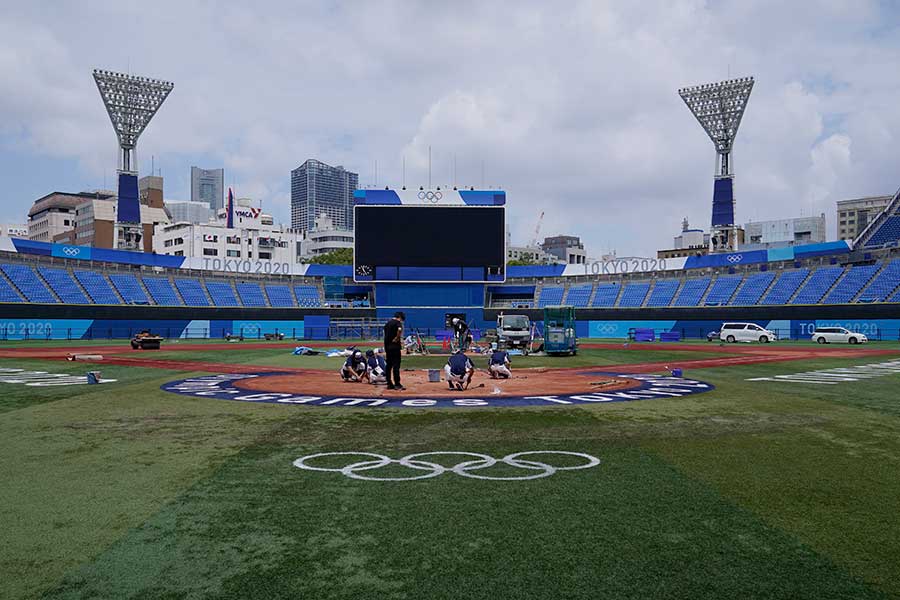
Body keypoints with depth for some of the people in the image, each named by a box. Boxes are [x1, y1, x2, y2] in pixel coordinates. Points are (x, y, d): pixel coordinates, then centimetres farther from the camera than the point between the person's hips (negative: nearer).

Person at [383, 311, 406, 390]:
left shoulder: (387, 323, 18)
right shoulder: (397, 322, -7)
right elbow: (399, 329, -29)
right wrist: (397, 338, -15)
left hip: (387, 347, 7)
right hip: (395, 346, -7)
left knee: (389, 365, 10)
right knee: (396, 365, -5)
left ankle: (389, 384, 14)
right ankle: (397, 384, -5)